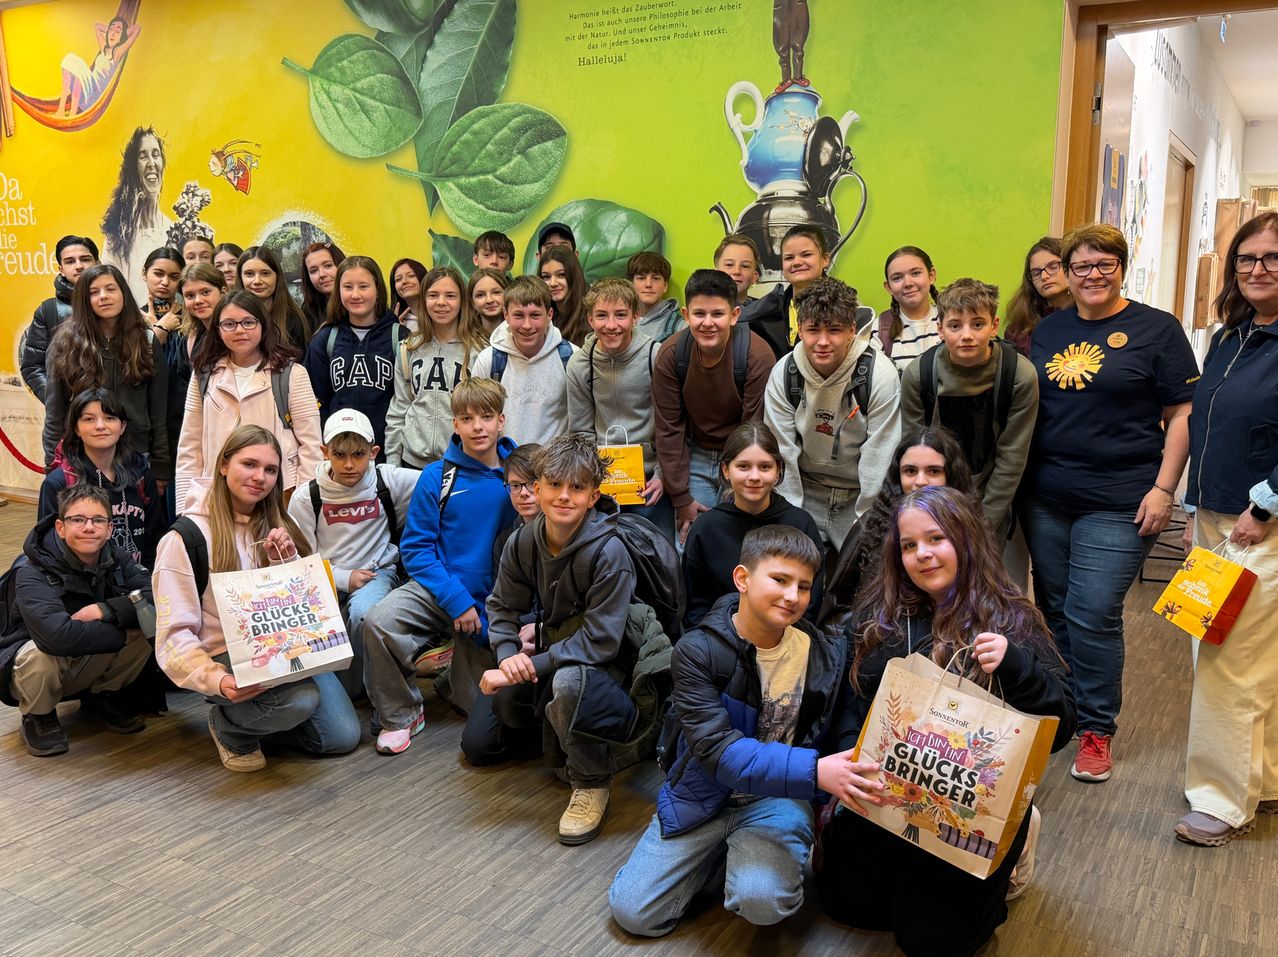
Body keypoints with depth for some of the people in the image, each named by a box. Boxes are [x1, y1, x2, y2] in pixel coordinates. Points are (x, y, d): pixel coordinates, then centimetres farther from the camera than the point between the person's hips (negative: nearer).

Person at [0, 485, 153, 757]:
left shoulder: (115, 559, -8)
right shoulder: (33, 572, -25)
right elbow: (58, 636, -42)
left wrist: (105, 610, -31)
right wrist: (123, 632, -30)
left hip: (92, 664, 4)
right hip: (31, 669, -4)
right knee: (41, 653, -38)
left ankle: (100, 698, 5)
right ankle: (38, 717, -5)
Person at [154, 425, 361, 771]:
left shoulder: (276, 526, 8)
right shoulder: (187, 537, -11)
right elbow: (175, 635, -15)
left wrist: (288, 563, -10)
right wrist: (217, 681, -32)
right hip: (226, 658, -5)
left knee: (343, 737, -6)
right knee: (300, 698, -32)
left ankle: (259, 720, 18)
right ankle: (230, 726, -1)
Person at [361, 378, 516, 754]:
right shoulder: (437, 477, -4)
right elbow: (415, 547, -5)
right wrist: (456, 600, -17)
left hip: (492, 600, 1)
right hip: (437, 590, 0)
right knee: (379, 622, -28)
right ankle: (400, 715, -4)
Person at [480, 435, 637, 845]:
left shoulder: (609, 553, -26)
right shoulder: (523, 542, -7)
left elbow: (600, 641, -28)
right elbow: (502, 608, 0)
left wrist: (530, 667, -30)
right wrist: (508, 655, -21)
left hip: (606, 666, -7)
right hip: (554, 652, 7)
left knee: (568, 682, -37)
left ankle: (592, 783, -11)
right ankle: (561, 741, 20)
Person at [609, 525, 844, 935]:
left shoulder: (826, 655, -7)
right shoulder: (698, 651, -17)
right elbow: (718, 751, -26)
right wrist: (812, 770, -37)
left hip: (777, 795, 0)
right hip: (705, 793, 0)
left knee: (761, 900, -29)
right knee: (632, 912, -6)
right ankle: (724, 851, 16)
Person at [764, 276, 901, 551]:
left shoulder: (879, 375, -17)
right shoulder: (783, 374, -10)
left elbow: (879, 458, -14)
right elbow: (781, 451, -6)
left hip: (861, 495, -2)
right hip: (805, 492, 2)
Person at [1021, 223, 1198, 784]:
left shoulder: (1156, 329, -1)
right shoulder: (1048, 330, 11)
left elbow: (1183, 414, -3)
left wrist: (1163, 489, -10)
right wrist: (1016, 479, 9)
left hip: (1117, 504, -4)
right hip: (1044, 499, 5)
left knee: (1093, 615, -6)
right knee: (1055, 609, 11)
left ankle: (1097, 728, 12)